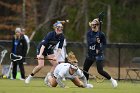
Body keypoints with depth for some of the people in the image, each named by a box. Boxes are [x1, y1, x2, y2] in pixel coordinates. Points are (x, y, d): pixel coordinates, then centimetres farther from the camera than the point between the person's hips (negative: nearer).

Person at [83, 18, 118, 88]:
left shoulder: (101, 34, -11)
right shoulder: (89, 33, -1)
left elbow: (104, 44, -4)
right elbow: (89, 42, -15)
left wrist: (100, 49, -19)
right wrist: (95, 41, -30)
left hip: (98, 54, -5)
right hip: (90, 54, 5)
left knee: (100, 70, -13)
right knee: (85, 69, 7)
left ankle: (112, 80, 2)